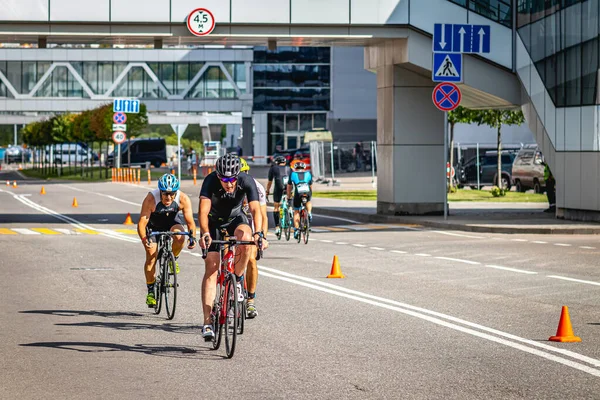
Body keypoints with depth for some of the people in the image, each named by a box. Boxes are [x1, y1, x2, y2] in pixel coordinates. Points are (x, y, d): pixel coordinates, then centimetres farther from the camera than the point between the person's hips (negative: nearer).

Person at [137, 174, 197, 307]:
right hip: (153, 225, -1)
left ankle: (173, 259, -1)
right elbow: (142, 222, -36)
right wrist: (144, 239, -53)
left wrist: (192, 237, -42)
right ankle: (150, 291, 6)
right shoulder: (151, 199, -34)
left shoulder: (183, 199, -29)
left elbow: (190, 221, -24)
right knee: (151, 256, -10)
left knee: (179, 236, -32)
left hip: (172, 222, 1)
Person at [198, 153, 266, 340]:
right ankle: (207, 322, -12)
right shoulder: (210, 181, -30)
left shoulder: (247, 181, -27)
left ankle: (237, 279, -8)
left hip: (236, 218, 1)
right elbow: (203, 209, -41)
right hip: (214, 221, -1)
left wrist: (258, 233, -53)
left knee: (245, 239, -35)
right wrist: (205, 233, -58)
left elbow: (255, 209, -36)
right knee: (211, 268, -12)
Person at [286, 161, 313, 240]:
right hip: (307, 192, 1)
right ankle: (309, 213, 9)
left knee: (296, 212, 13)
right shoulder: (308, 174, 27)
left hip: (298, 194, -1)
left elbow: (289, 187, 31)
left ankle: (296, 229, 3)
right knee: (308, 202, 35)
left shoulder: (292, 174, 24)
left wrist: (288, 198, 41)